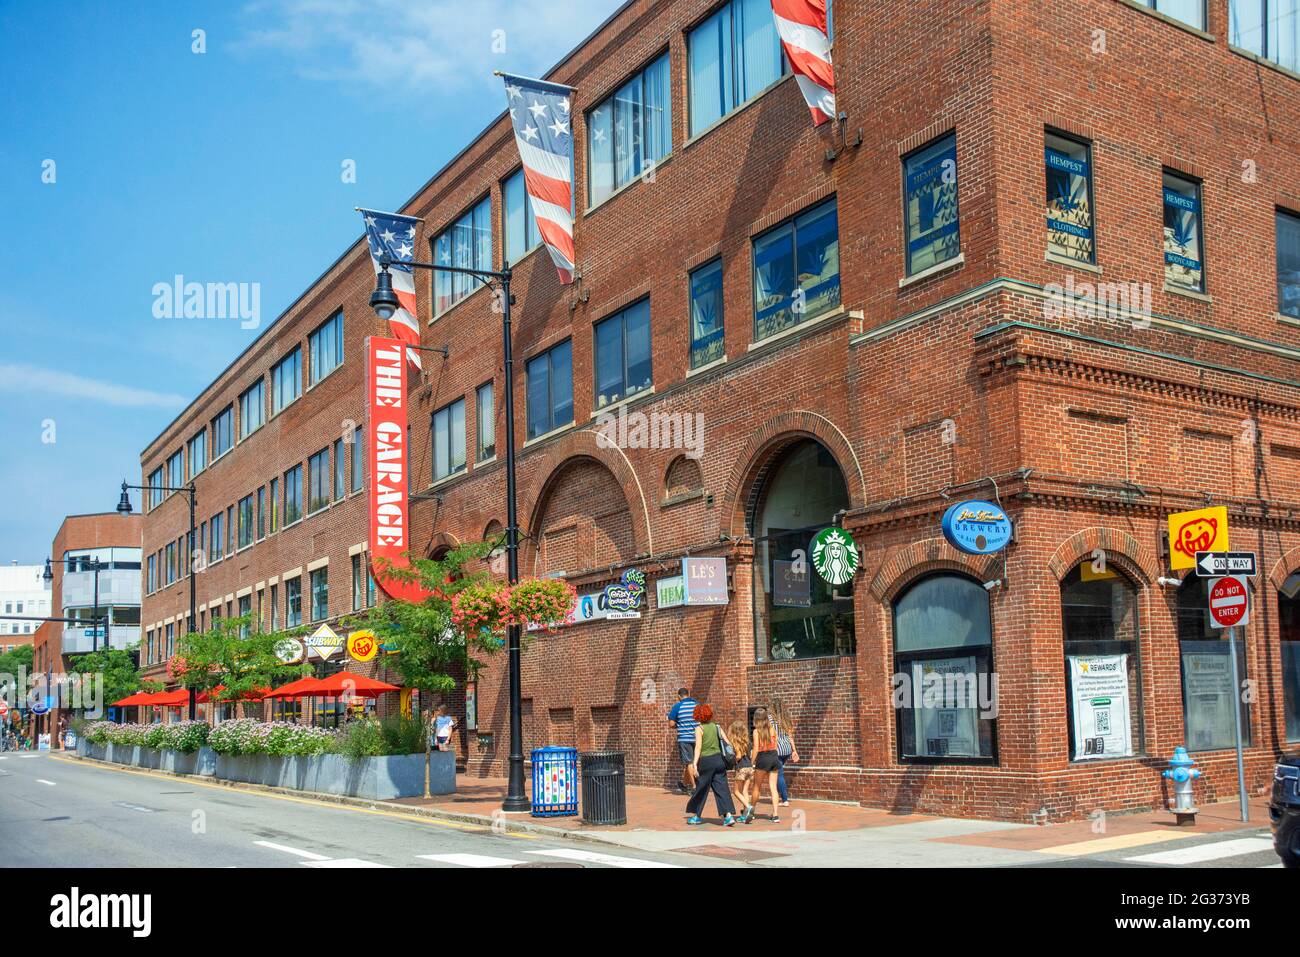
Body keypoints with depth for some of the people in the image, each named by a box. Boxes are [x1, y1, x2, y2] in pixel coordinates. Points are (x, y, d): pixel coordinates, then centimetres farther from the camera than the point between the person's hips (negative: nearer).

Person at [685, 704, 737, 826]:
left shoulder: (699, 728, -7)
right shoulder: (716, 726, 8)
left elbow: (698, 747, -16)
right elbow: (728, 743, 4)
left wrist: (694, 763, -21)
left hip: (705, 761, -4)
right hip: (718, 759, 4)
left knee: (700, 789, 10)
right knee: (722, 788, 3)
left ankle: (695, 816, 21)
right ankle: (729, 815, -9)